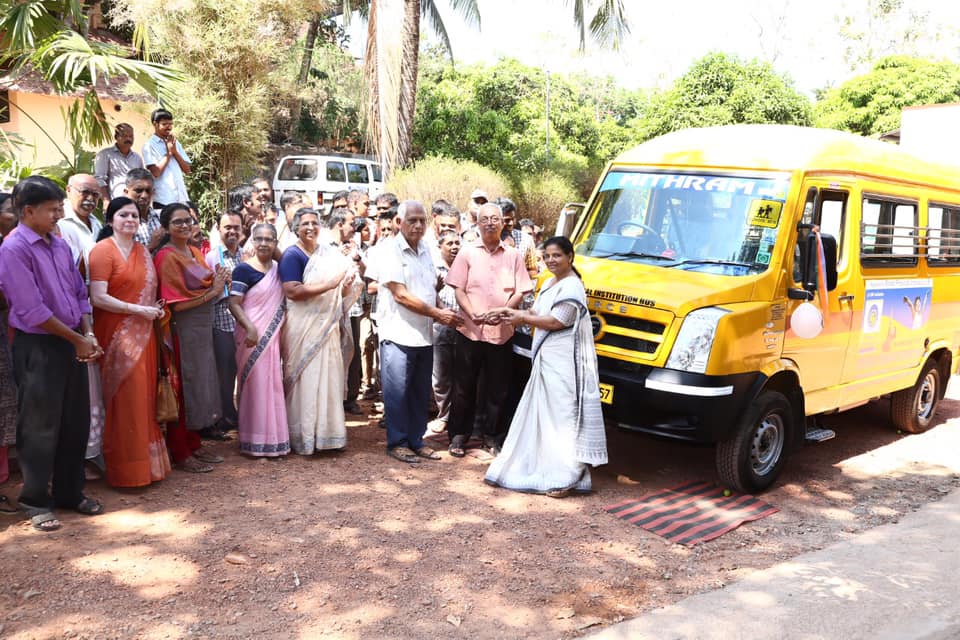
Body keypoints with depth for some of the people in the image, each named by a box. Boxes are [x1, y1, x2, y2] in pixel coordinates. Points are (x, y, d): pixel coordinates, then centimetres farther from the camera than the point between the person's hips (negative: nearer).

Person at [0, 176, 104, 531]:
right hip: (37, 348, -7)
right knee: (40, 428, 1)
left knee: (76, 423, 12)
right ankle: (36, 502, 15)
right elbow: (33, 310, -17)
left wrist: (89, 335, 0)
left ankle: (70, 493, 26)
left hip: (72, 344, 7)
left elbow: (80, 294, 14)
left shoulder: (60, 245, 11)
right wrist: (77, 339, -11)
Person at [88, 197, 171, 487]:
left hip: (143, 333, 7)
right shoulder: (103, 250, -9)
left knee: (145, 396, 10)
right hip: (117, 334, -7)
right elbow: (98, 298, -16)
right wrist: (139, 310, -16)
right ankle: (127, 470, 7)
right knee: (126, 400, -4)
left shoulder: (142, 251, 14)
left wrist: (156, 307, 5)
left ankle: (146, 460, 20)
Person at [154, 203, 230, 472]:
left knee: (199, 384, 14)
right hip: (182, 331, -8)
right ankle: (180, 453, 11)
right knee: (183, 388, 0)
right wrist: (213, 291, -13)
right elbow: (177, 303, -18)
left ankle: (193, 445, 26)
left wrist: (219, 281, -3)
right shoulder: (166, 257, -13)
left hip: (202, 329, 8)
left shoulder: (195, 252, 12)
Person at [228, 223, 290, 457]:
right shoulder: (244, 269, -9)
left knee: (273, 384, 11)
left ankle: (274, 437, 23)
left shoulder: (278, 269, 11)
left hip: (273, 335, 6)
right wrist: (250, 328, -26)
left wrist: (282, 331, 11)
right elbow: (234, 303, -14)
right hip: (253, 335, -6)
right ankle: (256, 442, 7)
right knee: (256, 385, -3)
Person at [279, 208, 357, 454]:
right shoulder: (292, 255, -8)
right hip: (302, 327, -6)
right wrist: (328, 286, -22)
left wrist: (346, 282, -1)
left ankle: (326, 431, 19)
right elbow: (292, 291, -20)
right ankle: (303, 437, 6)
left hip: (326, 325, 6)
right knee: (304, 379, -2)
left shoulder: (328, 253, 12)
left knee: (328, 377, 8)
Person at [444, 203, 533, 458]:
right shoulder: (467, 253, 3)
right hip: (470, 330, -1)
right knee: (464, 386, 6)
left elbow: (519, 293, 3)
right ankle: (458, 434, 18)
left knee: (496, 388, 9)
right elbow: (459, 289, -1)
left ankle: (491, 435, 22)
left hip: (501, 331, 1)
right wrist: (473, 314, -17)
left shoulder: (513, 255, 6)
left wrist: (502, 311, -15)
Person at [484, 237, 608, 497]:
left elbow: (556, 322, -18)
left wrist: (521, 318, -10)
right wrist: (513, 312, 2)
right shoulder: (549, 283, 17)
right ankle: (540, 465, 22)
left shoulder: (571, 287, -12)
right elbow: (538, 312, 19)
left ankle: (565, 476, -6)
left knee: (561, 414, -9)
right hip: (546, 358, 10)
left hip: (563, 361, -10)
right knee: (542, 413, 13)